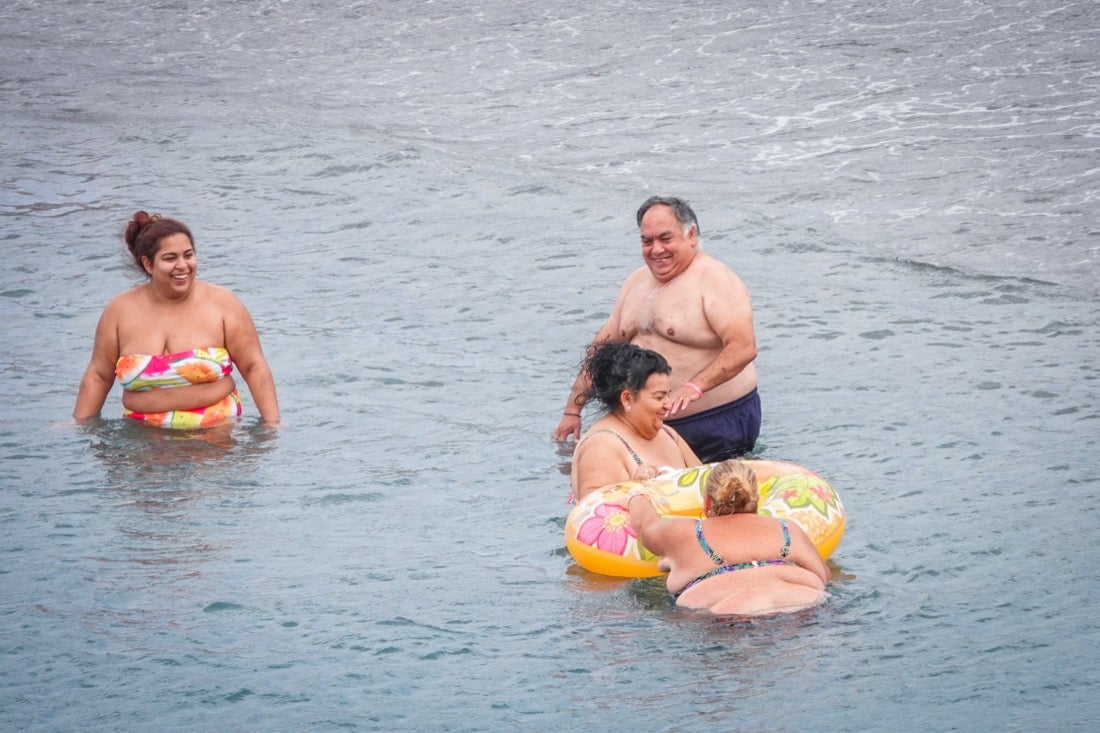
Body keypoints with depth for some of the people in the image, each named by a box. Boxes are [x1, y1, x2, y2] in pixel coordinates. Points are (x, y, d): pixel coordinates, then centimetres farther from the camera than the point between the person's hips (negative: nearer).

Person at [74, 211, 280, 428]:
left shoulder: (222, 304, 2)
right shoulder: (120, 311, 5)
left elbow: (254, 367, 3)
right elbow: (98, 376, 14)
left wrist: (273, 425, -4)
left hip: (215, 435, -2)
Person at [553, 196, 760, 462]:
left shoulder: (715, 280, -9)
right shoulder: (638, 281, 16)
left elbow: (743, 348, -22)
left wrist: (695, 387, -36)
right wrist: (573, 410, 15)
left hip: (717, 426, -7)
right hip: (651, 426, 7)